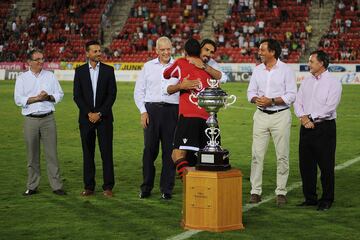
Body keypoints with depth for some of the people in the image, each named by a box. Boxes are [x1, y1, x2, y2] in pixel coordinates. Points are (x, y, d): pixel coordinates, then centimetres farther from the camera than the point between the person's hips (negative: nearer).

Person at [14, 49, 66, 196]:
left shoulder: (50, 76, 10)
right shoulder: (22, 78, 5)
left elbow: (59, 94, 9)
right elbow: (18, 99, -4)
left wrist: (48, 97, -9)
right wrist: (37, 98, -11)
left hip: (48, 118, 1)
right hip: (31, 119, 0)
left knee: (51, 152, -1)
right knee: (32, 155, 4)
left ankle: (56, 185, 3)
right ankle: (32, 186, 12)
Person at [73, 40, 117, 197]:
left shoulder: (108, 70, 4)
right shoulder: (80, 71, 6)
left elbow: (112, 94, -1)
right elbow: (77, 96, 2)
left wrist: (100, 113, -9)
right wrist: (89, 113, -9)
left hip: (104, 117, -1)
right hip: (86, 118, 1)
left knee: (106, 152, -3)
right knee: (88, 153, 4)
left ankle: (108, 186, 2)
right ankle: (89, 186, 9)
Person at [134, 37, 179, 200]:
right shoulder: (148, 66, 11)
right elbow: (139, 91, 11)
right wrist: (143, 111, 1)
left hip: (171, 110, -1)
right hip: (151, 109, 1)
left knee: (169, 149, 1)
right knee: (149, 148, 0)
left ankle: (166, 189, 9)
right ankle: (146, 187, 10)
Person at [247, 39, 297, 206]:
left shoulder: (286, 70, -3)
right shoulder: (257, 70, 10)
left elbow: (291, 95, -7)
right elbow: (251, 91, 12)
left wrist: (272, 101, -18)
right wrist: (256, 99, -10)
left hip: (280, 115, -4)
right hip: (261, 115, 4)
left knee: (282, 155, 0)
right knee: (257, 154, 0)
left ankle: (281, 192, 8)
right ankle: (255, 191, 6)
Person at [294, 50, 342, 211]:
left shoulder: (333, 82, -5)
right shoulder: (307, 81, 14)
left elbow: (329, 107, -14)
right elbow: (298, 102, 9)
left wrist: (311, 118, -13)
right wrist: (303, 117, -9)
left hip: (324, 127, -6)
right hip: (306, 127, 6)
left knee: (326, 166, -1)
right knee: (305, 164, 8)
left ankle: (327, 200, 9)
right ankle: (310, 198, 18)